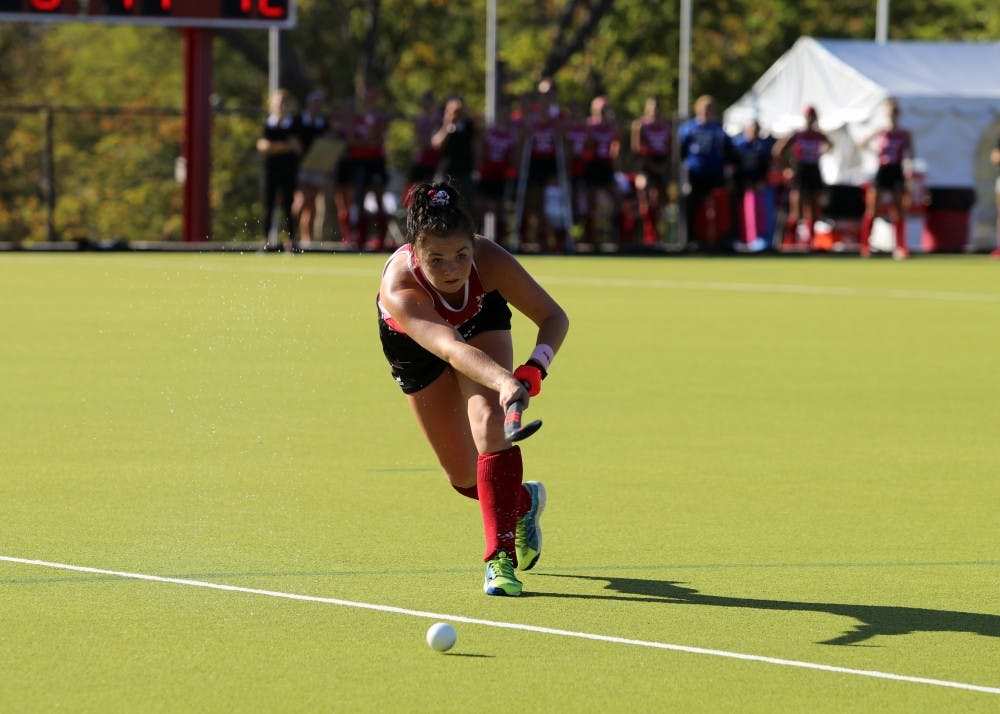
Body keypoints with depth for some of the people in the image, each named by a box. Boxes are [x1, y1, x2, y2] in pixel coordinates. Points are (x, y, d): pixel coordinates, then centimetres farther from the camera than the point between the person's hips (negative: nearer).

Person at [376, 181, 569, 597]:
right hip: (415, 347, 0)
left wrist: (535, 367, -46)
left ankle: (502, 558, -23)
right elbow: (450, 348, -60)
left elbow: (554, 318, -27)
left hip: (481, 322, 0)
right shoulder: (399, 290, -46)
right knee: (463, 476, 5)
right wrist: (503, 381, -77)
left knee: (490, 421, -26)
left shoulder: (490, 260, -38)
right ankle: (523, 502, 38)